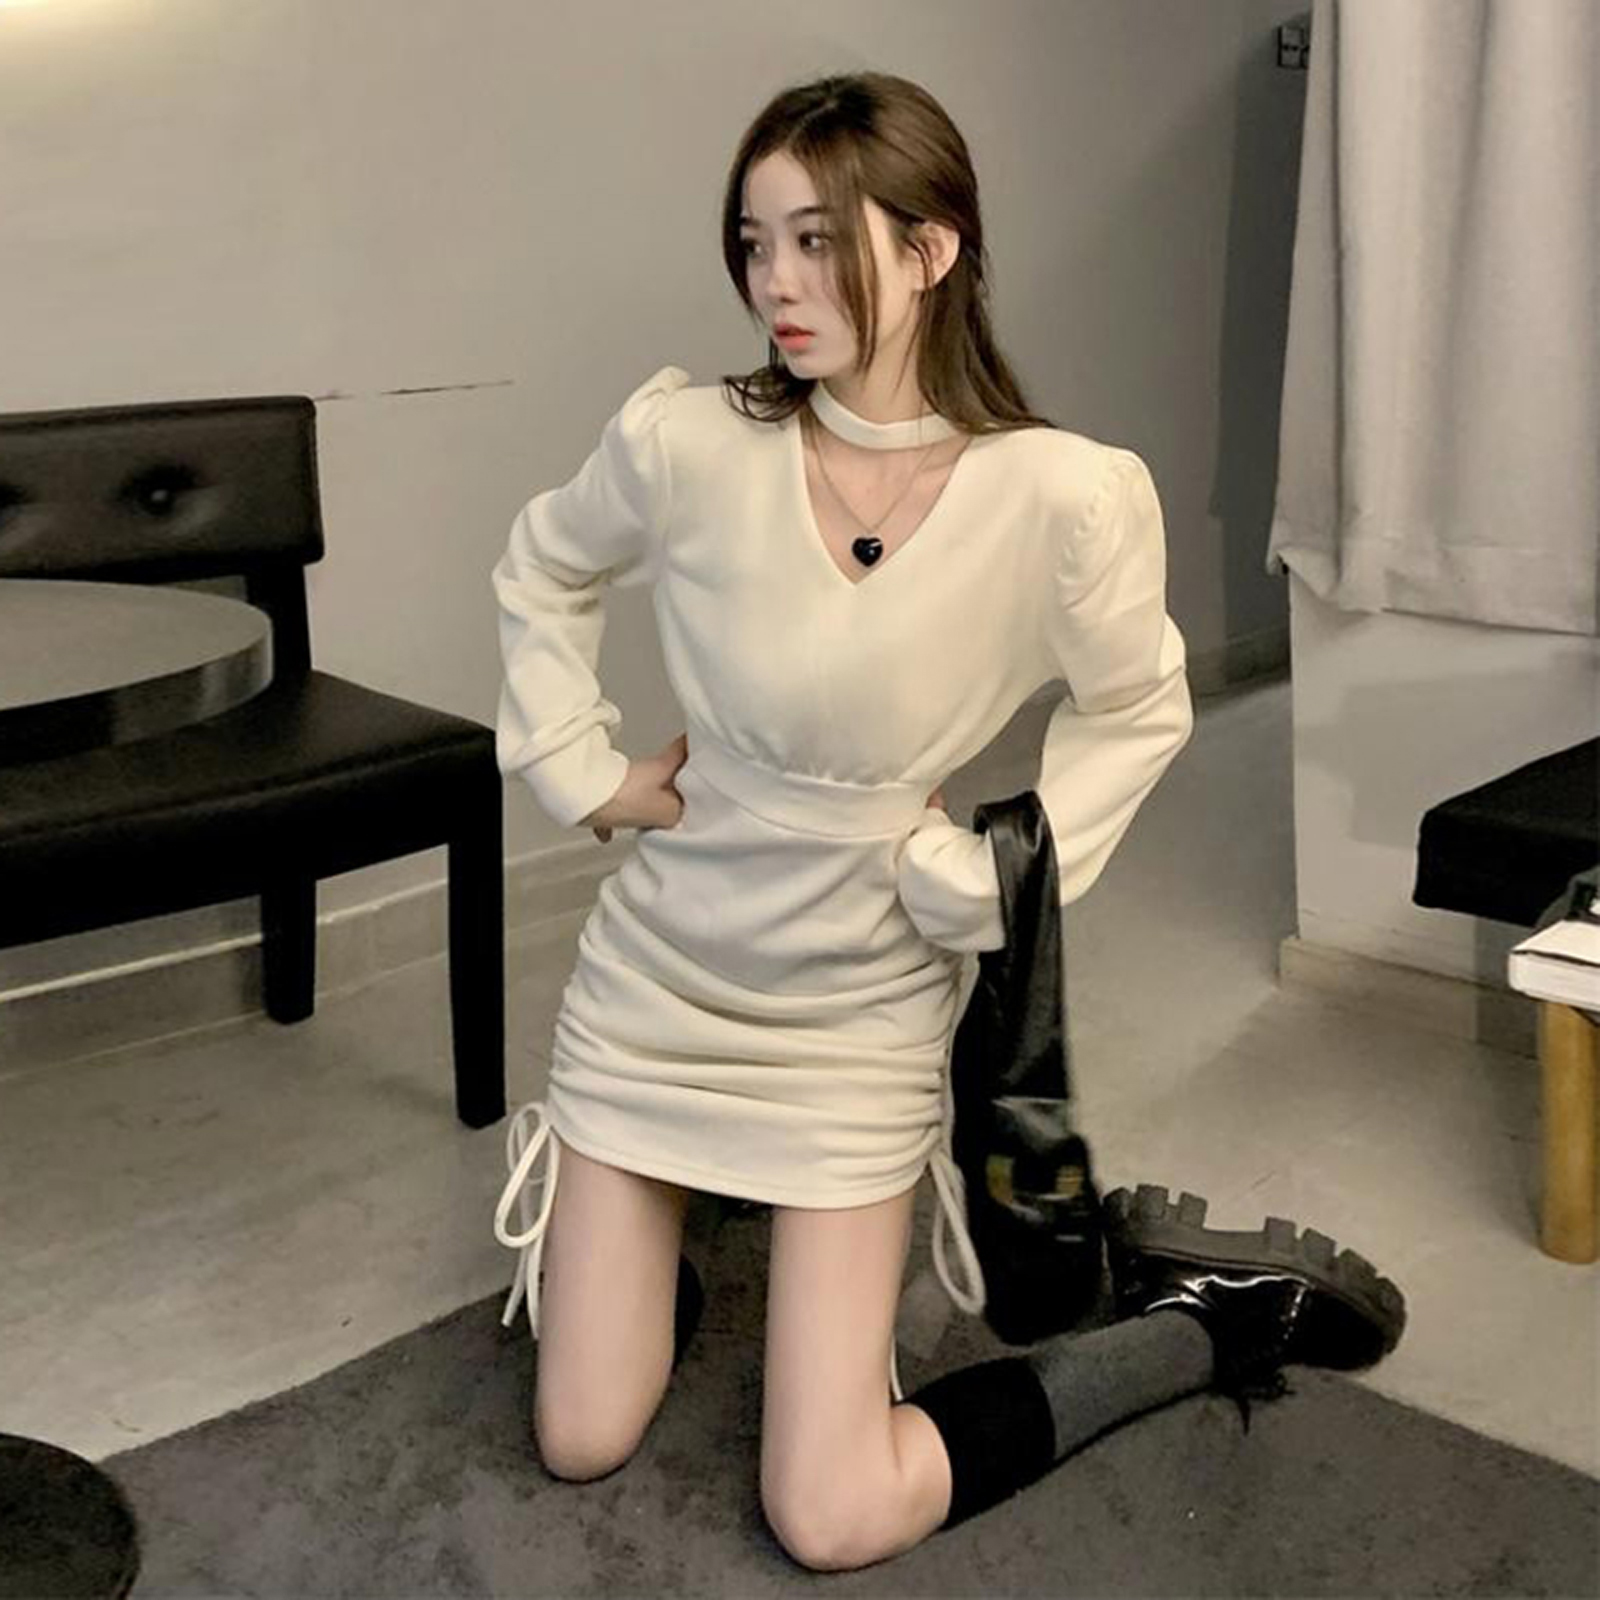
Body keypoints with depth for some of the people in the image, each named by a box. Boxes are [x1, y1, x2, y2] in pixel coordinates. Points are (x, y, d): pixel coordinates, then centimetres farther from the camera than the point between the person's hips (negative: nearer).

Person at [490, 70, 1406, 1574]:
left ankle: (1202, 1322, 18)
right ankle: (645, 1216, 39)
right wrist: (579, 769, 0)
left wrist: (988, 875, -9)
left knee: (830, 1525, -3)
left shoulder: (1063, 499, -20)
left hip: (858, 1013, -2)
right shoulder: (684, 441, -15)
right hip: (654, 974, 2)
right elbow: (541, 572, 7)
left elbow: (1138, 709, 0)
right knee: (578, 1446, 8)